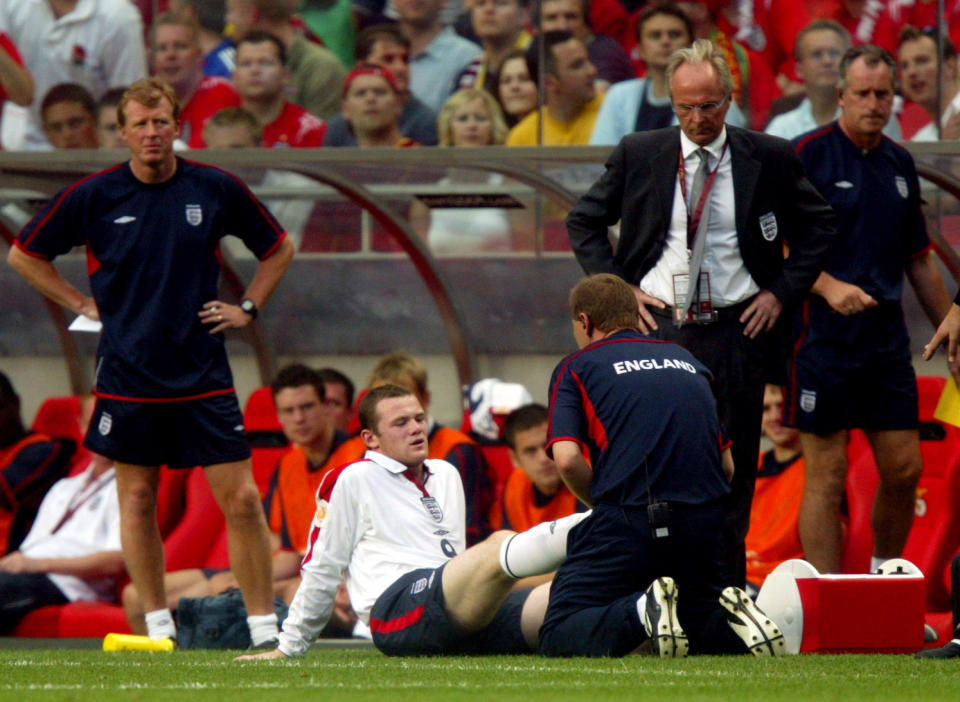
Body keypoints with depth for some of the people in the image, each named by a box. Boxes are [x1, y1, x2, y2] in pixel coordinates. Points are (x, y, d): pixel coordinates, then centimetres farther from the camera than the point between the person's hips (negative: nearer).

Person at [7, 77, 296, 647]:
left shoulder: (216, 189, 0)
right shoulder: (95, 196, -3)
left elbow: (279, 249, 16)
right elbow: (24, 254, 9)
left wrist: (247, 309, 6)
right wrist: (83, 304, 4)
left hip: (203, 371, 0)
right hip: (128, 374, 0)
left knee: (241, 498, -6)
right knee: (138, 496, 5)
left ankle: (265, 630, 0)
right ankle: (159, 627, 16)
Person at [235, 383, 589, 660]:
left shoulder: (447, 475, 31)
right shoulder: (352, 480, 11)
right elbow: (320, 569, 13)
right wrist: (288, 647, 15)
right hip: (395, 607, -7)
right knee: (498, 546, -37)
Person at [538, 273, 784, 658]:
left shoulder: (575, 367, 9)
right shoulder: (687, 360, 23)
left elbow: (567, 459, -6)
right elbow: (726, 465, 20)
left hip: (627, 519, -4)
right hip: (705, 522, 4)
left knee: (558, 638, 2)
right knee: (704, 626, 25)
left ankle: (640, 611, -25)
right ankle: (731, 621, -10)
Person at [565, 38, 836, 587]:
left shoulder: (772, 160, 2)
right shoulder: (638, 155, 4)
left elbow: (820, 228, 13)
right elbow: (584, 222, 13)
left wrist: (781, 292, 2)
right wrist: (619, 288, 2)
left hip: (737, 331, 0)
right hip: (657, 323, 0)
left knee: (734, 467, 2)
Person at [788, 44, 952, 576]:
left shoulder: (900, 164, 13)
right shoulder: (809, 154, -5)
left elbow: (919, 260, 21)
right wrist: (829, 286, -23)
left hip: (887, 341, 6)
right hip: (823, 336, -6)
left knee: (904, 470, 5)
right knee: (827, 474, -3)